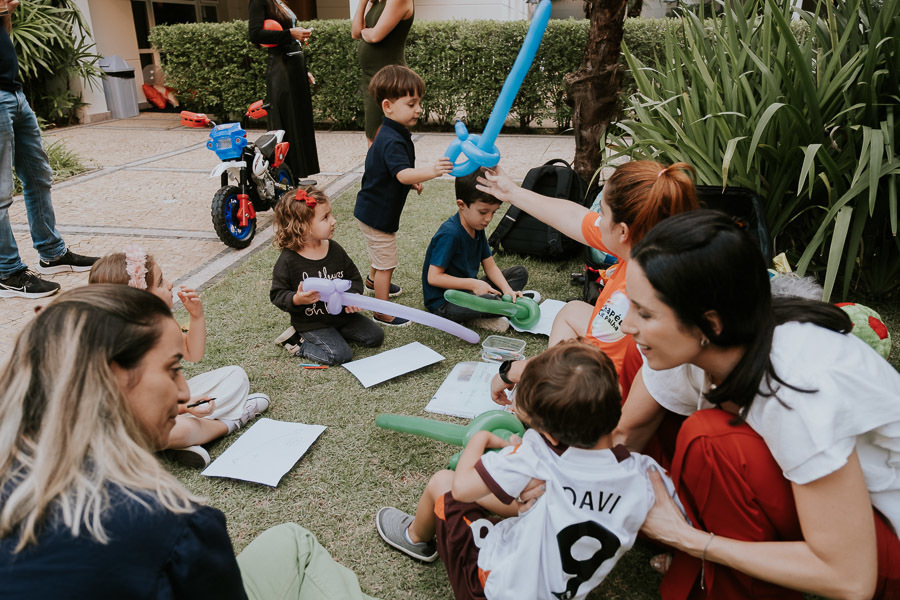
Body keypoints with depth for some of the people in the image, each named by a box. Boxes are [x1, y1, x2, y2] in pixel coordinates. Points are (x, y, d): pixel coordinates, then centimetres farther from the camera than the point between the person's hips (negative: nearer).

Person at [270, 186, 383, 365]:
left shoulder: (334, 249, -4)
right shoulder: (288, 260, -20)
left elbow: (353, 276, 6)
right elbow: (277, 294, -12)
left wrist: (353, 295, -13)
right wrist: (296, 299, -33)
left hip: (341, 313, 6)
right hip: (311, 322, -6)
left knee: (376, 336, 4)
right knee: (340, 355, -19)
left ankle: (336, 331, 18)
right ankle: (298, 342, 2)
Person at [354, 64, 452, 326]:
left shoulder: (395, 134, 4)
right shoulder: (392, 142, -30)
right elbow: (403, 174, -48)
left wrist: (411, 181, 16)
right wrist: (430, 171, -63)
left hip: (374, 209, 11)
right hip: (376, 214, -11)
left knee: (381, 254, 33)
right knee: (387, 264, 0)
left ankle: (372, 280, 58)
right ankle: (383, 313, 12)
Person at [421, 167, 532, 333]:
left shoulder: (477, 229, 3)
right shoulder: (450, 234, -25)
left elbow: (490, 265, 6)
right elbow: (433, 277, -25)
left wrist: (507, 290, -12)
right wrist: (473, 284, -26)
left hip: (467, 289, 10)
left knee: (520, 272, 9)